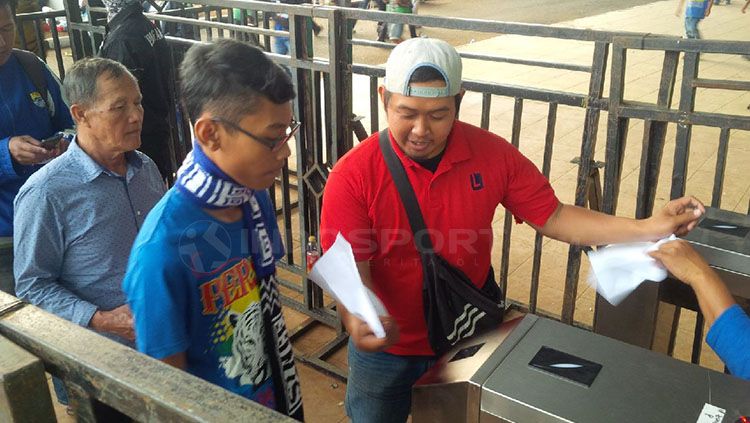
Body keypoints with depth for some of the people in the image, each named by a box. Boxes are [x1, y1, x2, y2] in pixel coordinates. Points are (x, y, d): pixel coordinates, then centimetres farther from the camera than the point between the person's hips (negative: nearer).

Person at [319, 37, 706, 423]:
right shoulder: (353, 175, -22)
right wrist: (356, 319, -44)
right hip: (385, 348, -1)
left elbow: (553, 218, -7)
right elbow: (350, 268, -22)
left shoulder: (493, 155, -14)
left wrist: (649, 229, -16)